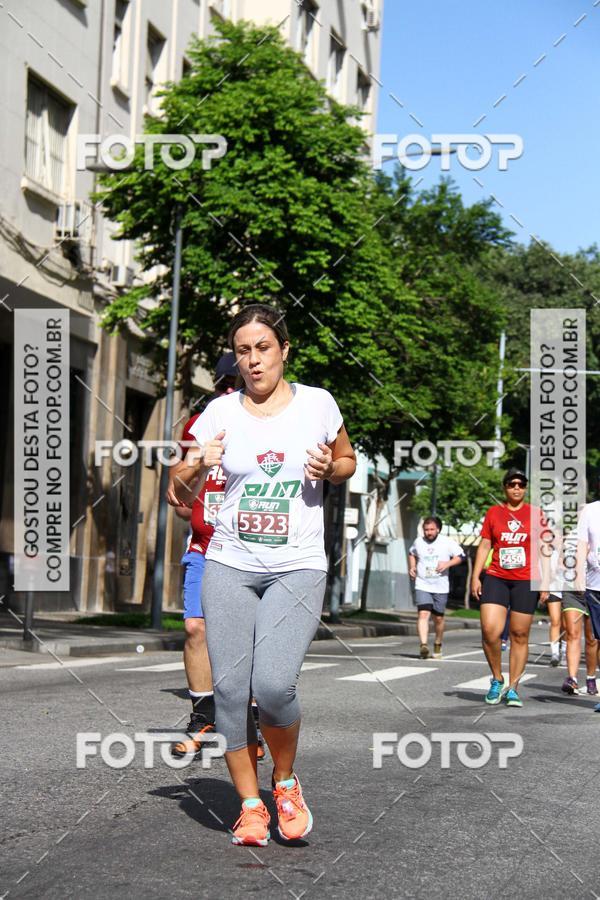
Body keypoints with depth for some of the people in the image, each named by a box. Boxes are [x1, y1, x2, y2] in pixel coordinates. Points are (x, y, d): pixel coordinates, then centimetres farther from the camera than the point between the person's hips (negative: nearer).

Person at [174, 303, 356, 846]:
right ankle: (250, 805, 13)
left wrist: (329, 469, -5)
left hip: (298, 568, -2)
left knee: (273, 685, -18)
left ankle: (286, 780, 11)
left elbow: (348, 462, 18)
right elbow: (183, 493, 8)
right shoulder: (221, 412, 3)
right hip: (230, 566, 2)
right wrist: (197, 467, -14)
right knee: (231, 688, -4)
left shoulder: (317, 404, 1)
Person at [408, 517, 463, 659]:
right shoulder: (418, 542, 6)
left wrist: (447, 564, -16)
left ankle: (437, 645, 29)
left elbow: (459, 557, 2)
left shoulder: (447, 542, -2)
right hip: (422, 586, 0)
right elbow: (412, 554, 26)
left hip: (441, 587, 0)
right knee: (423, 614, -19)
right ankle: (423, 645, -30)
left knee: (438, 618, 9)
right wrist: (412, 567, 10)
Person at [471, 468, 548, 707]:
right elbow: (484, 546, 9)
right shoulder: (493, 512, 7)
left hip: (525, 582, 0)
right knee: (489, 630, -13)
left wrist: (545, 582, 0)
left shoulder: (534, 514, 5)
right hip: (496, 579, 0)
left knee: (520, 636, 2)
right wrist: (475, 577, 1)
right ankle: (497, 680, 7)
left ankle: (513, 688, 12)